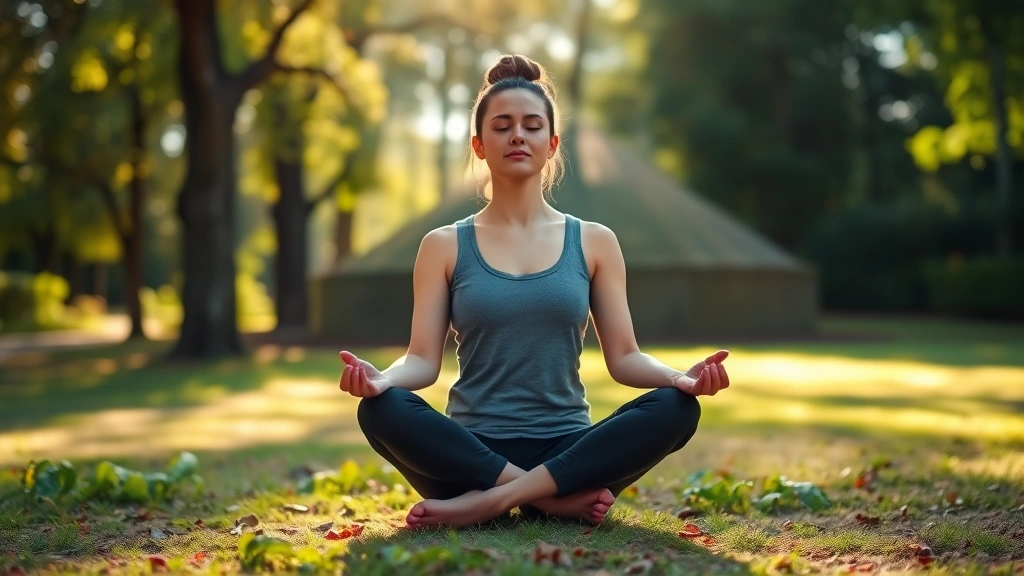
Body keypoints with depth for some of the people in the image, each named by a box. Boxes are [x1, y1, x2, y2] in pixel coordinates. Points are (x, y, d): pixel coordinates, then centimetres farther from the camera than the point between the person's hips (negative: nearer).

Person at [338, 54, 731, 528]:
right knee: (381, 410, -31)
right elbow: (423, 359, -1)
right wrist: (382, 378, -24)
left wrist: (680, 377, -16)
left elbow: (624, 357, 5)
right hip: (473, 453, -1)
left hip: (566, 450, 1)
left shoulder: (594, 242, 10)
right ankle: (561, 499, -24)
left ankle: (491, 501, -26)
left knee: (677, 408, -26)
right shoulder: (444, 246, 7)